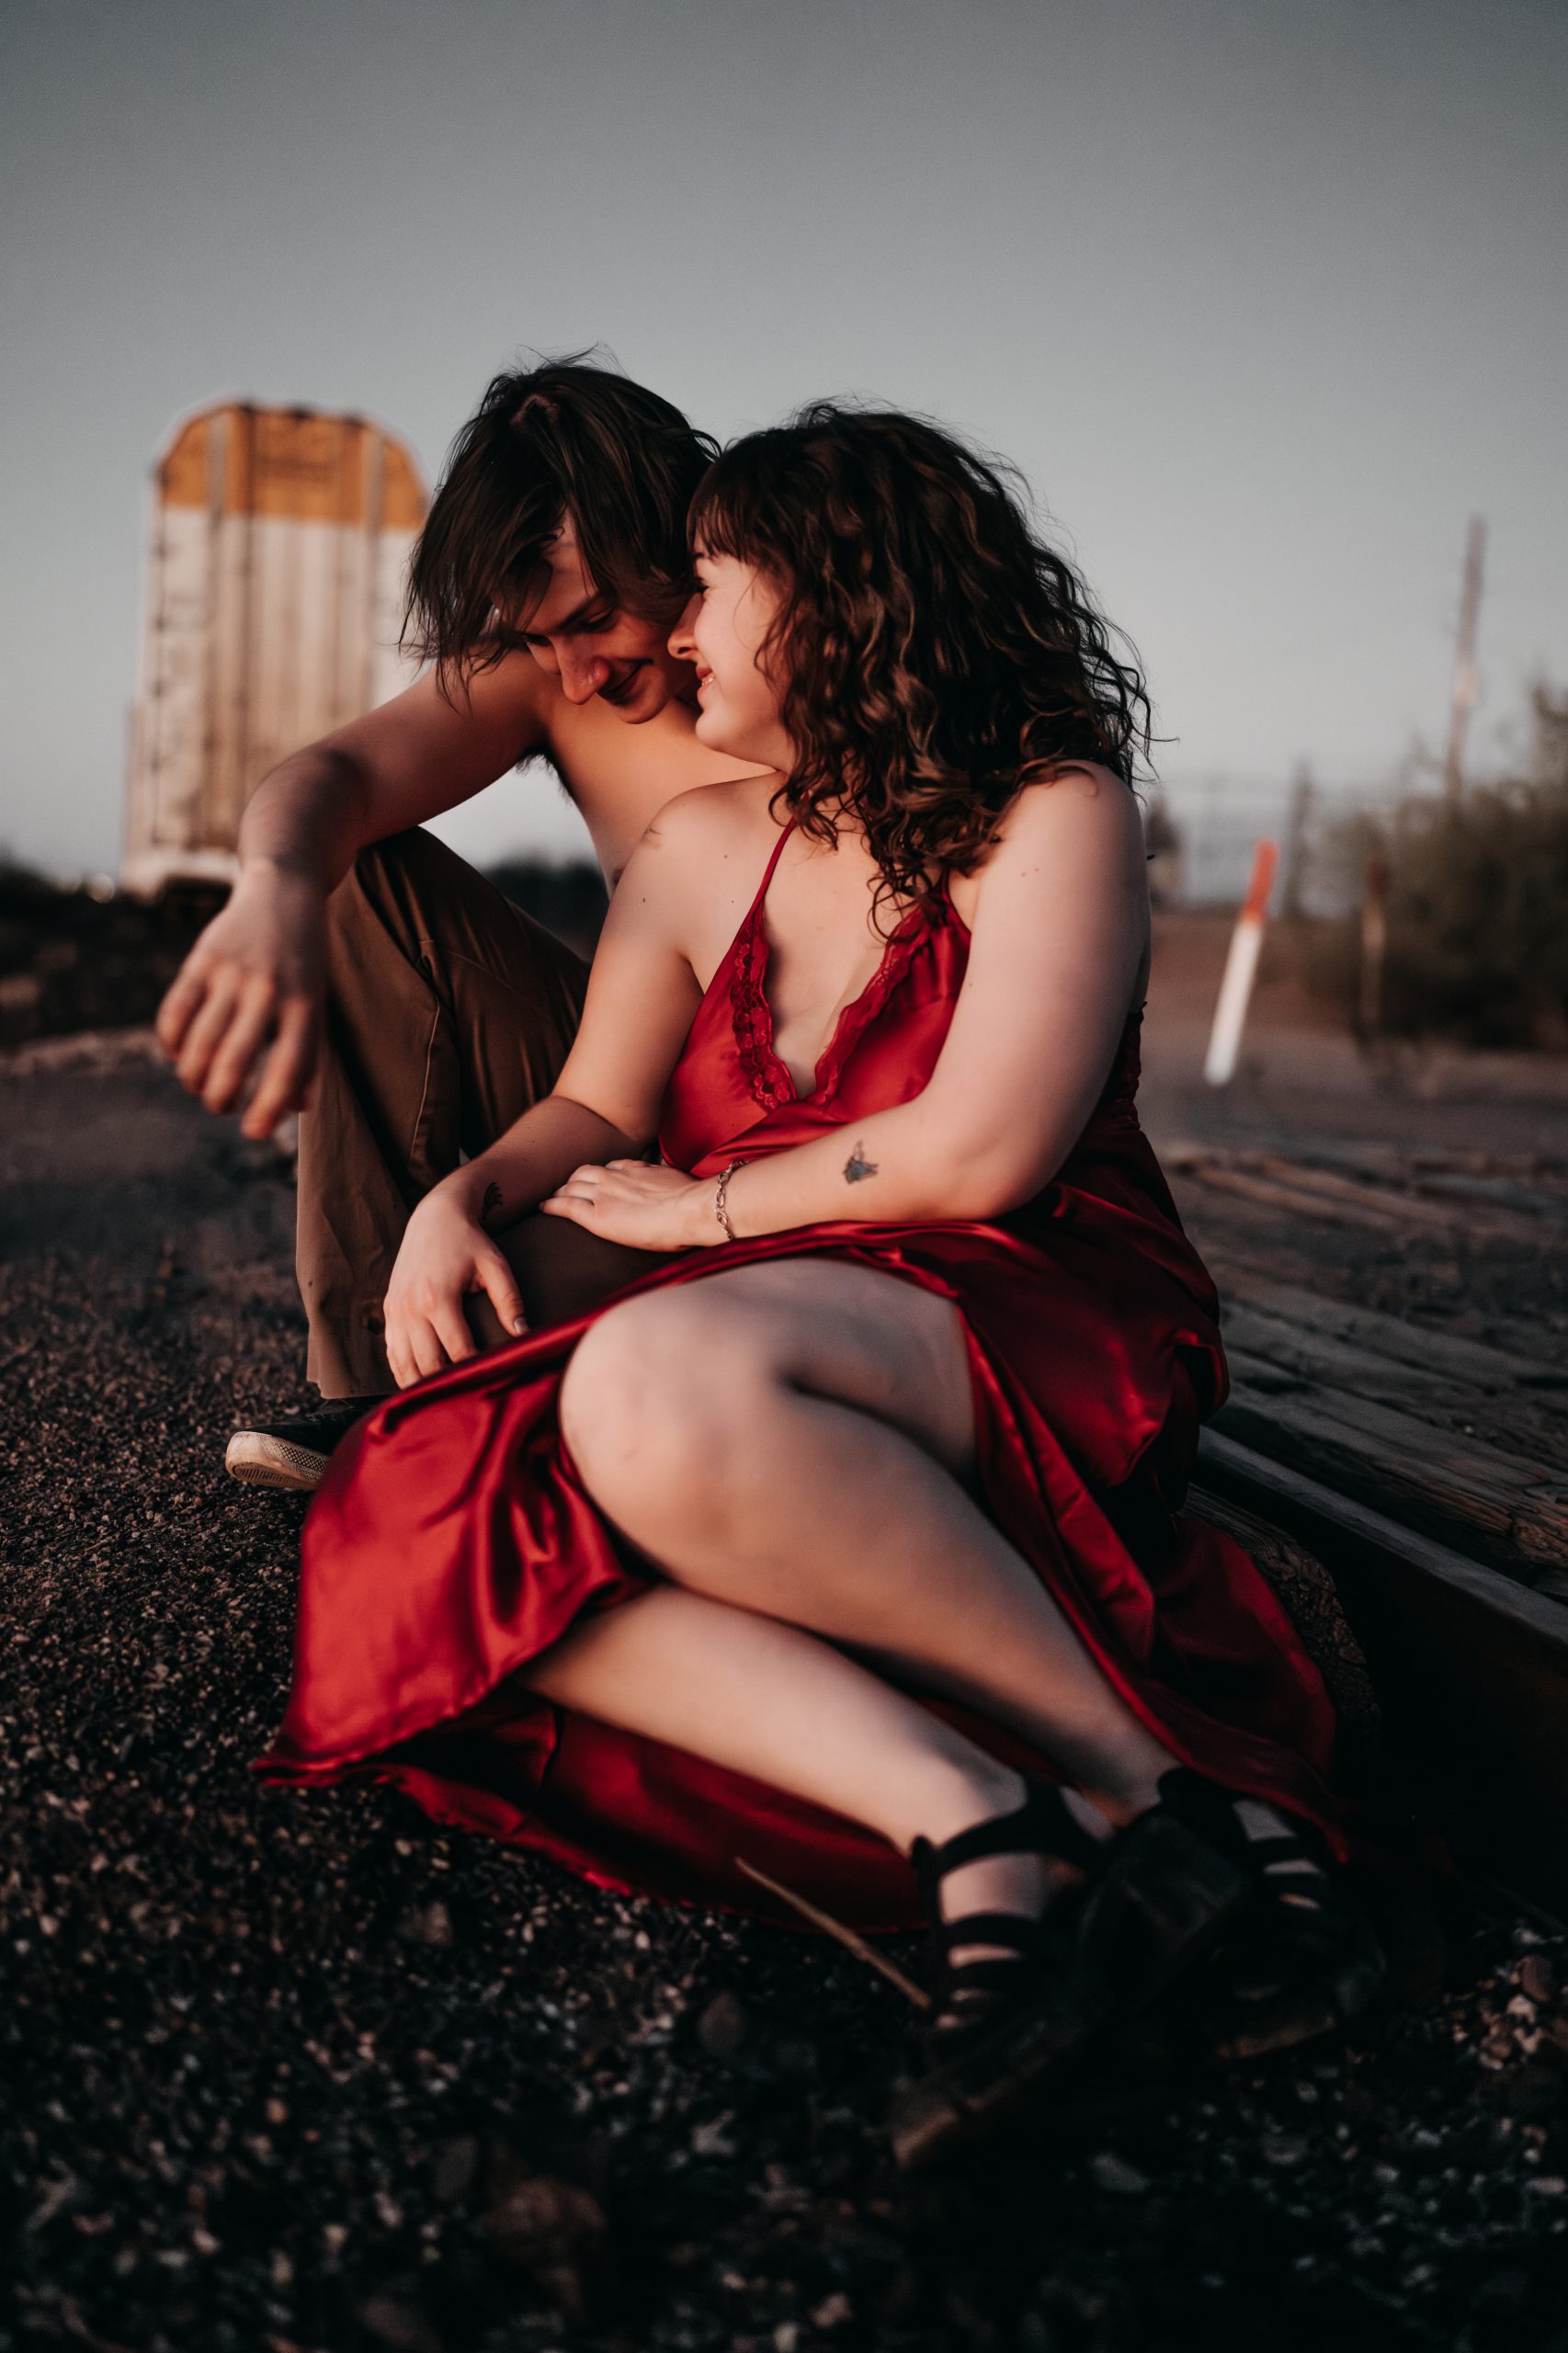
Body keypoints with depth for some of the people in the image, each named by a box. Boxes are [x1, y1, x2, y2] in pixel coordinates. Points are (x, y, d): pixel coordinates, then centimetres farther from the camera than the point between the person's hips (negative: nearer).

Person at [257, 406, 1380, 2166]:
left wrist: (707, 1205, -4)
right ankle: (970, 1824, -35)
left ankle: (1178, 1801, -26)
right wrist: (464, 1197, -4)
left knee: (658, 1383, -37)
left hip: (1043, 1341, -6)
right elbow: (591, 1115, 17)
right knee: (462, 1532, -23)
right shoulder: (700, 852, 16)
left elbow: (979, 1154, -14)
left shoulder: (1054, 813, -3)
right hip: (781, 1338, 6)